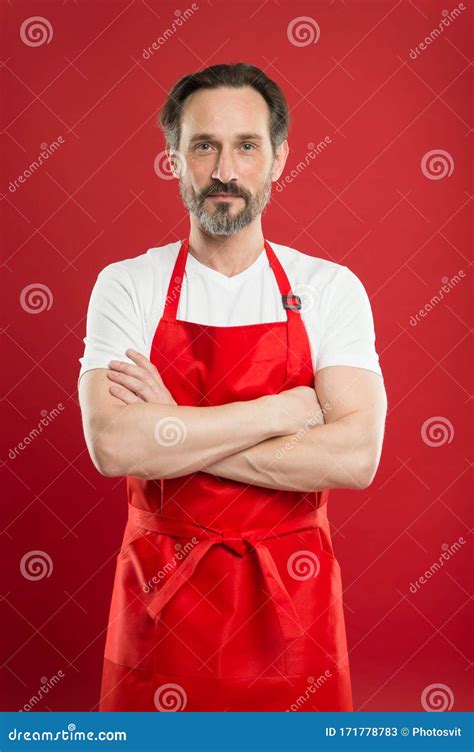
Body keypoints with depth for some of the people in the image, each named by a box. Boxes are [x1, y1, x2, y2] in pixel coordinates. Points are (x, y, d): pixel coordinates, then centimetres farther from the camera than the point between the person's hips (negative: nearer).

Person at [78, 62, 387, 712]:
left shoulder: (331, 289, -4)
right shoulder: (126, 287, -4)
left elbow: (355, 457, -17)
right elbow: (111, 445, -20)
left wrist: (171, 434, -17)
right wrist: (285, 409, -18)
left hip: (290, 593, 1)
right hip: (163, 591, 0)